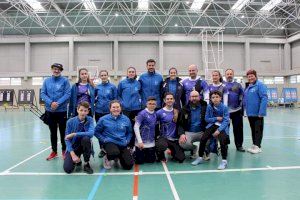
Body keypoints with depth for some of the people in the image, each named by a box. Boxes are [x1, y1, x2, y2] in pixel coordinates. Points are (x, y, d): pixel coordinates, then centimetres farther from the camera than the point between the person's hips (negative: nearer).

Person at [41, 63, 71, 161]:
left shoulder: (65, 80, -2)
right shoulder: (46, 81, 7)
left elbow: (67, 94, -10)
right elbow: (43, 94, 1)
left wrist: (58, 103, -19)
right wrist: (51, 102, -16)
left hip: (62, 110, -3)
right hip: (50, 111, 3)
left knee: (63, 131, 7)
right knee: (53, 132, 13)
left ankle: (64, 150, 22)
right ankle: (54, 151, 25)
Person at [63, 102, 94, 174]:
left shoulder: (90, 120, -11)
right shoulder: (70, 121, -12)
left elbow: (91, 133, -29)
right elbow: (67, 139, -12)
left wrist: (73, 134, -29)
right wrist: (73, 154, -23)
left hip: (84, 145, 0)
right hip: (73, 147, 0)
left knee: (86, 138, -34)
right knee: (67, 169, -20)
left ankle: (86, 164, -15)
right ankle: (77, 160, 17)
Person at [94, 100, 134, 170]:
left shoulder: (126, 119, 2)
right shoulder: (103, 119, -4)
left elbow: (129, 132, 14)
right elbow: (96, 132, 3)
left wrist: (127, 141, 0)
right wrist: (104, 139, -8)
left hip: (122, 144, 3)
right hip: (109, 143, -3)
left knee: (128, 166, -5)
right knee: (115, 153, -38)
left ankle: (118, 157, 28)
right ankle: (107, 158, 1)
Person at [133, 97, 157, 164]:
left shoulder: (155, 114, 3)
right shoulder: (142, 113, -14)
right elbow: (136, 127, -17)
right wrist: (140, 141, -20)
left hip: (151, 143, 5)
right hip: (142, 142, -5)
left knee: (151, 160, 12)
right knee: (139, 161, 6)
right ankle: (134, 153, 35)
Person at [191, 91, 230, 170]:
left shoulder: (224, 107, -12)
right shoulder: (209, 106, -4)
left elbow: (226, 121, -15)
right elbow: (207, 119, 2)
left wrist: (218, 130, -25)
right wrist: (216, 118, -12)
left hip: (222, 126, -3)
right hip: (212, 125, 3)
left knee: (222, 140, -27)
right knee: (203, 138, -13)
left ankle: (224, 161, -8)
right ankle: (200, 158, 7)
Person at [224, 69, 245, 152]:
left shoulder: (238, 85, 10)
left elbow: (242, 95, 12)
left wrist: (241, 105, 5)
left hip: (237, 110, 1)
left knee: (238, 128, 4)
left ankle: (239, 145, 15)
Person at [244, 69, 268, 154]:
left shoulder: (260, 85, -11)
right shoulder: (248, 87, 13)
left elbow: (264, 99, -19)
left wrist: (261, 112, -23)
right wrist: (246, 110, 10)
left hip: (257, 113, -8)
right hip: (250, 113, 8)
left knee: (258, 130, 1)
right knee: (253, 129, 15)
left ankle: (257, 146, 8)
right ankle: (254, 145, 24)